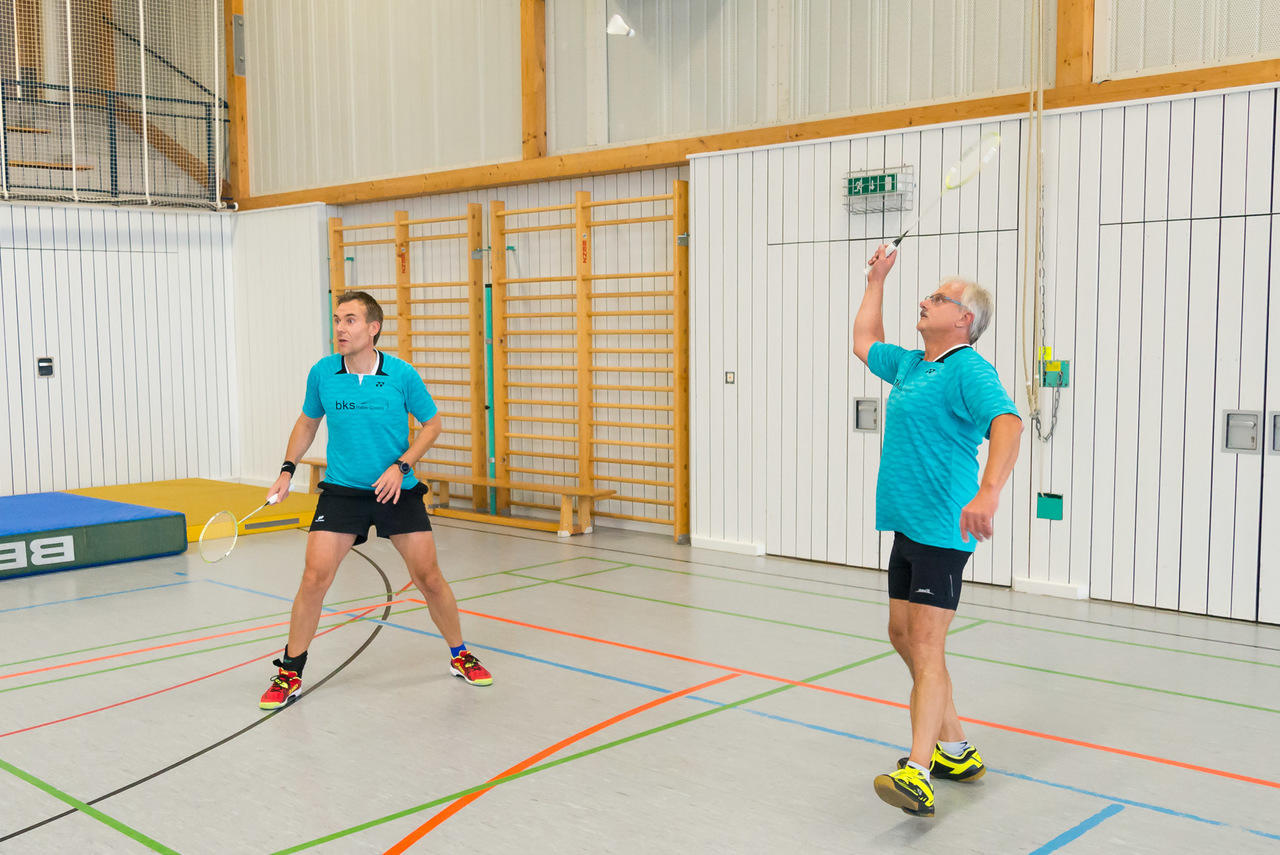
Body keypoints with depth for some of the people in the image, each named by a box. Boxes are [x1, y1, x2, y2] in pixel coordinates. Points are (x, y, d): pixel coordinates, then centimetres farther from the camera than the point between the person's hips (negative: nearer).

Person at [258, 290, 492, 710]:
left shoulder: (402, 375, -10)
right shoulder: (322, 374, -4)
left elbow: (431, 423, 1)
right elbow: (307, 422, 14)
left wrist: (400, 467, -11)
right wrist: (287, 470, 5)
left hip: (399, 491, 0)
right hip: (341, 491, 1)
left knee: (429, 578, 3)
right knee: (314, 578, -10)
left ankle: (460, 656, 25)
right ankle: (290, 673, 7)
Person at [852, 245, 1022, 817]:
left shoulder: (968, 370, -13)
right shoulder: (909, 365, 16)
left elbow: (1007, 424, -29)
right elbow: (865, 343, 35)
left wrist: (989, 491, -44)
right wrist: (876, 280, 33)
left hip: (942, 530, -10)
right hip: (907, 527, 10)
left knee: (926, 646, -14)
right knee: (902, 635, 14)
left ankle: (918, 775, -15)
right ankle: (955, 751, 26)